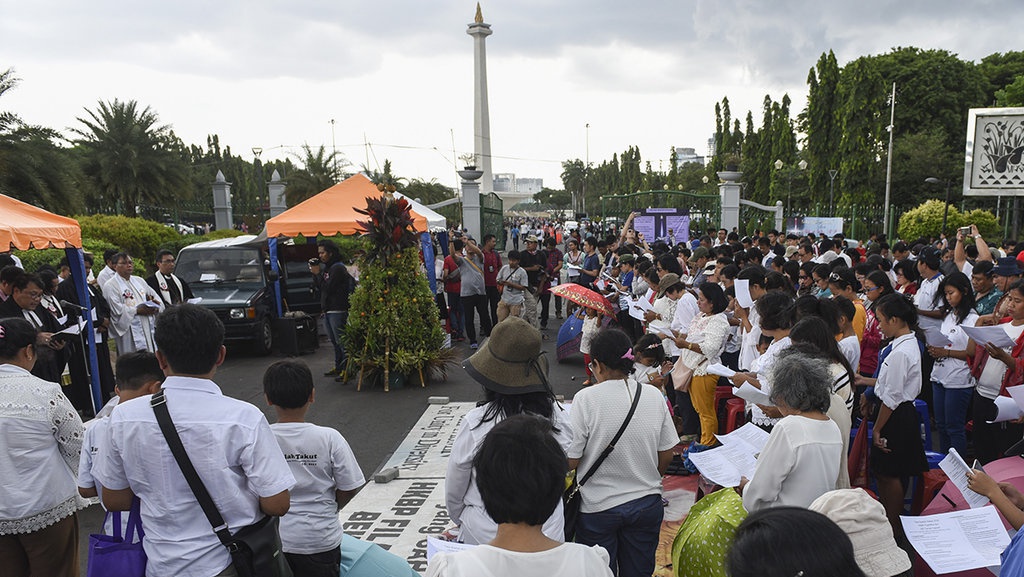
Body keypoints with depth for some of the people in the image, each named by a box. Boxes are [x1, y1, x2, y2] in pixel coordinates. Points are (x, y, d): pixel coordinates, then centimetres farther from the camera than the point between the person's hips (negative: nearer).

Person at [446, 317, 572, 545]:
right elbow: (562, 474, 4)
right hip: (549, 534, 3)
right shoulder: (560, 417, -15)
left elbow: (453, 492, -8)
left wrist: (462, 522, 13)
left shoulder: (475, 423, -23)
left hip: (484, 537, -2)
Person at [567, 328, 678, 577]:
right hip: (647, 505, 4)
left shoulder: (585, 399, -18)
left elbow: (570, 461, -15)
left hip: (598, 508, -3)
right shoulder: (654, 395, -6)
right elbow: (666, 456, 2)